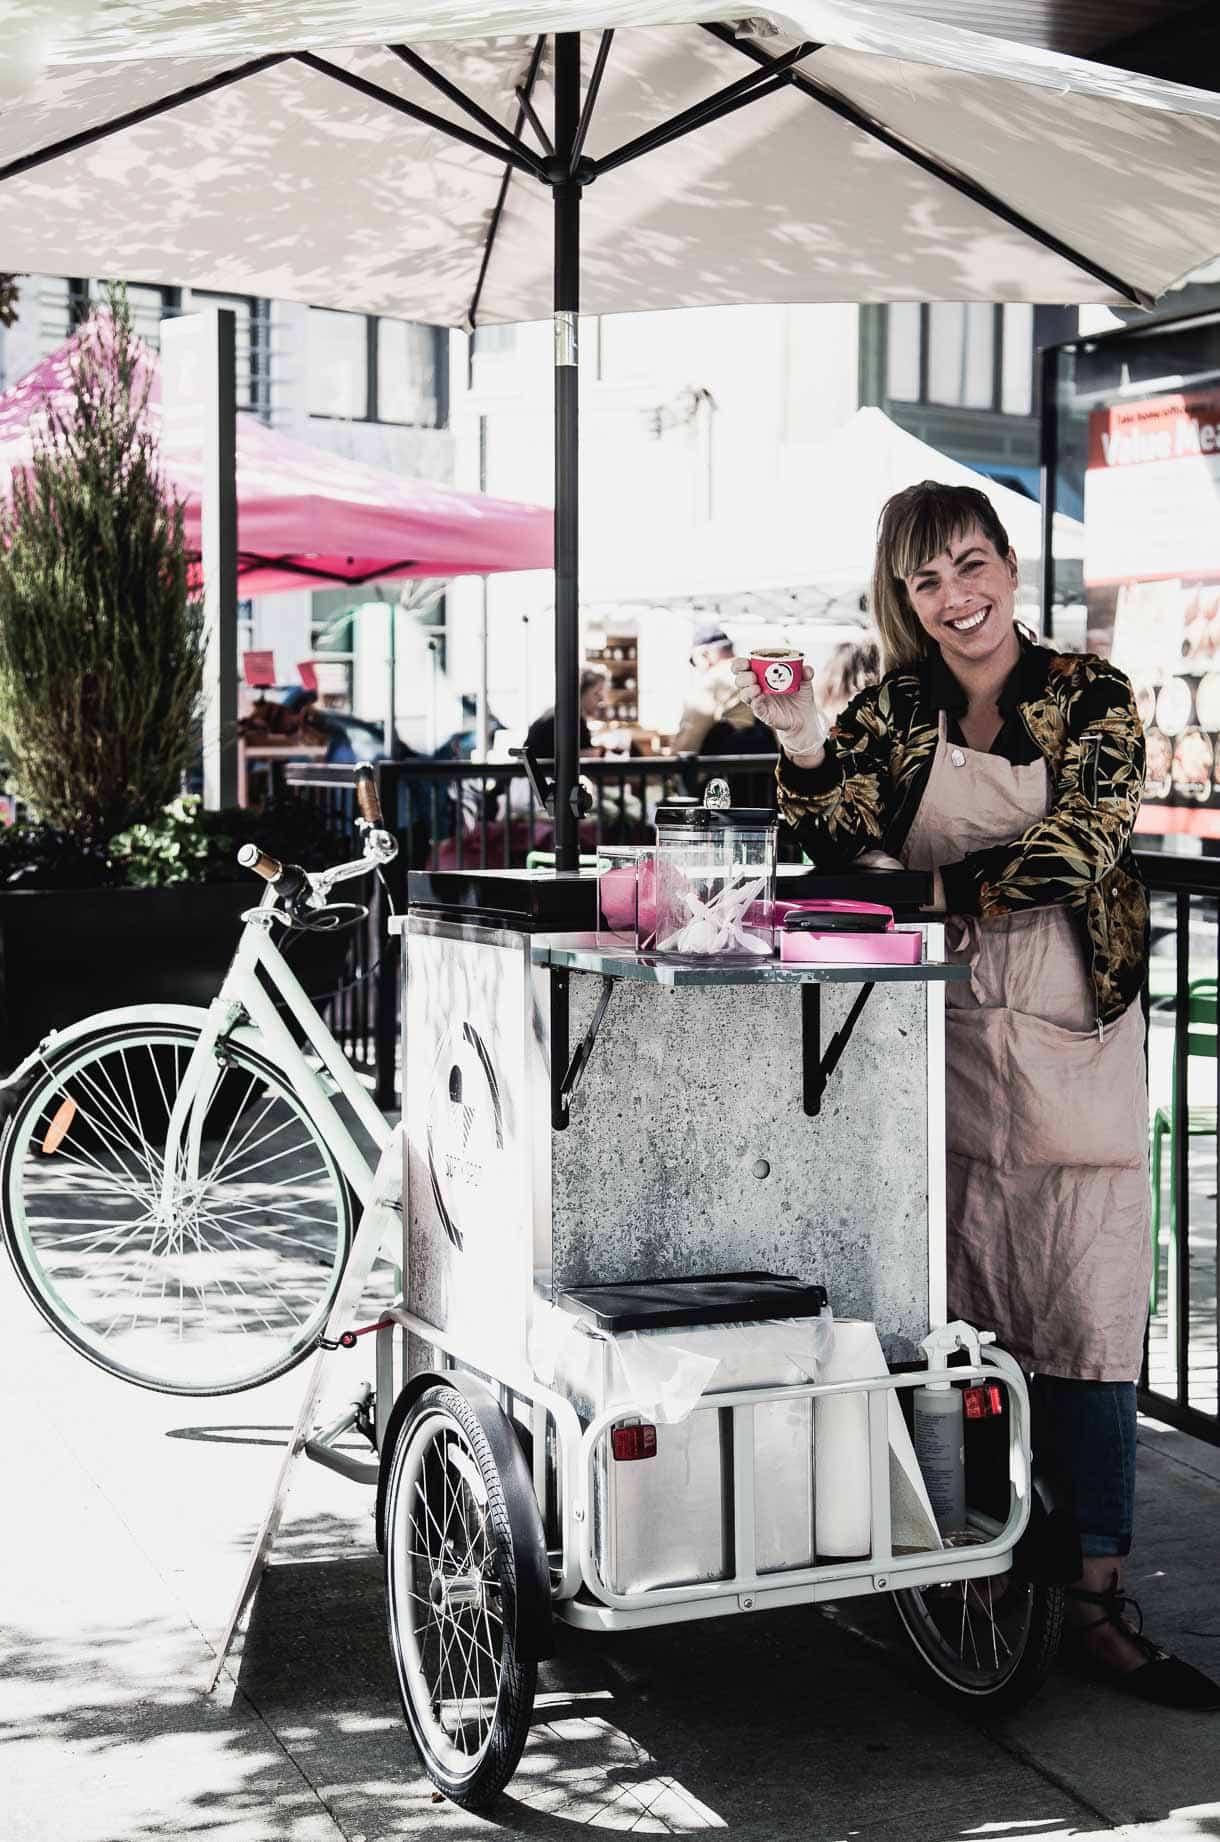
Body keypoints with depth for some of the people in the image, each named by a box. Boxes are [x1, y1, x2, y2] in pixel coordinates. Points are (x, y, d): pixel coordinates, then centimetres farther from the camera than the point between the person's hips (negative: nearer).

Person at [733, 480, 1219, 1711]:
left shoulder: (1090, 696, 3)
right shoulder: (897, 708, 9)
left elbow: (1081, 847, -10)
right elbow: (832, 846, -1)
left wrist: (943, 890, -14)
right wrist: (797, 740, -15)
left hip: (1072, 1043, -1)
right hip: (942, 1044, 2)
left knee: (1086, 1326, -2)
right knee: (967, 1322, 5)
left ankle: (1097, 1602, 4)